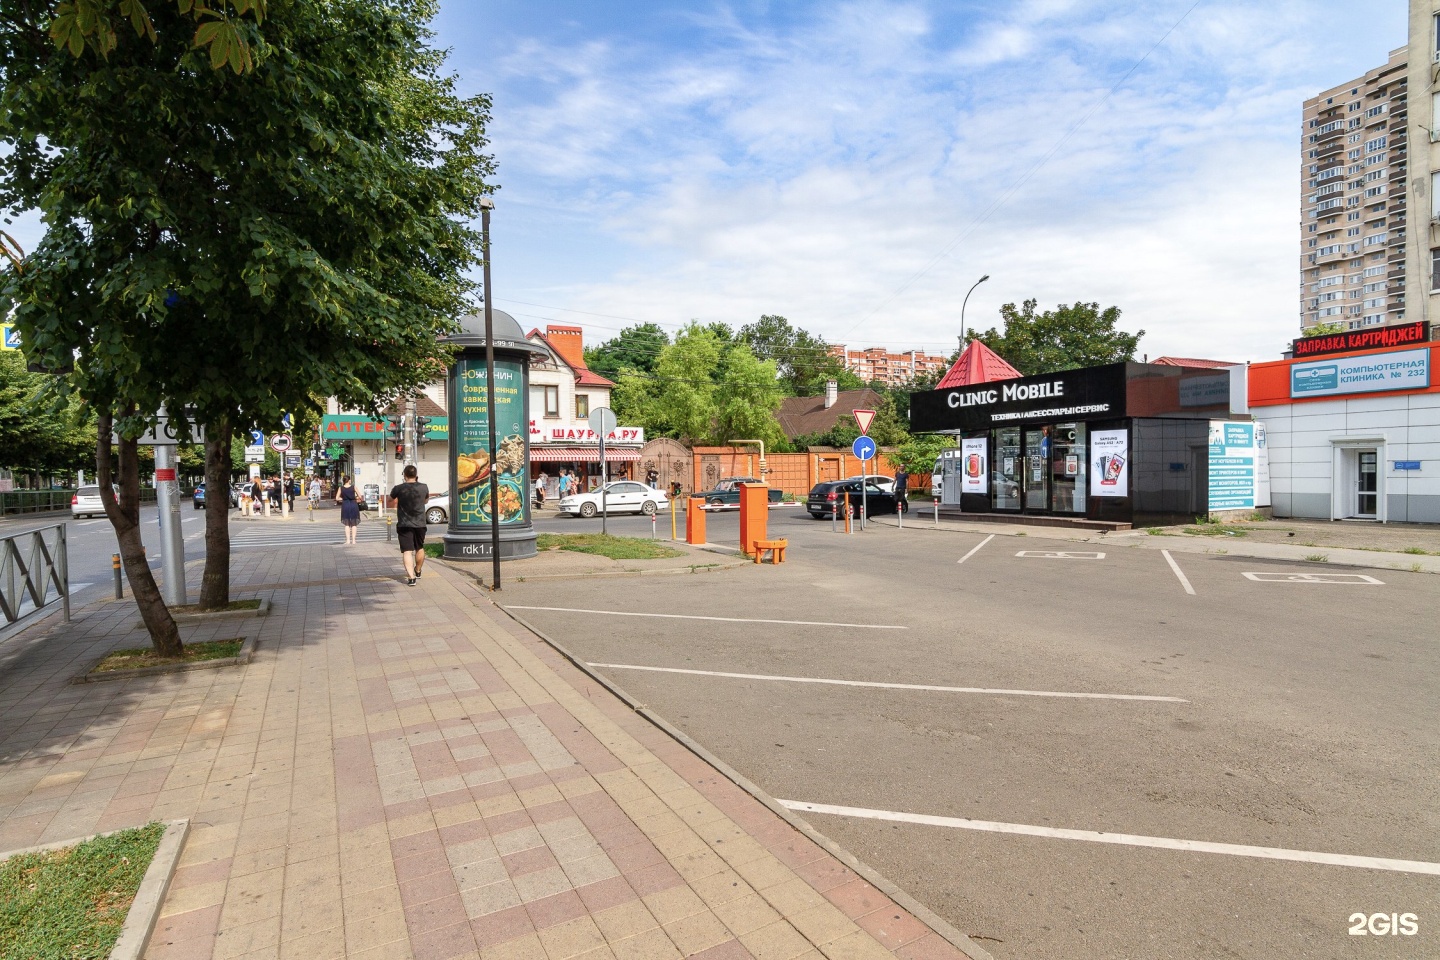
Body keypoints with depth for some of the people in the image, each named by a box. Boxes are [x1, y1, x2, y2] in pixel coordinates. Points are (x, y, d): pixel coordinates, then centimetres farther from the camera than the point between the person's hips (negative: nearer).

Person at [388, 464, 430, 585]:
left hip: (404, 525, -3)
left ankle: (411, 578, -16)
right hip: (420, 524, 3)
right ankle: (418, 571, 40)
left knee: (407, 551, -4)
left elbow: (391, 500, 8)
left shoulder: (399, 488, -11)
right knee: (420, 548, 21)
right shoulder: (424, 487, -5)